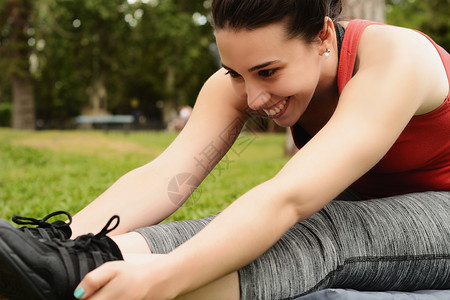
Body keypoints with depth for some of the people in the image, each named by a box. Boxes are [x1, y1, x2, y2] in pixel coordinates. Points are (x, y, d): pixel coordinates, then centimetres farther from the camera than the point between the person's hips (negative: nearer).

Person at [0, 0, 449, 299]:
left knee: (326, 230, -37)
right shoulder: (249, 72, -15)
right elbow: (163, 176, -29)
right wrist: (62, 241, -45)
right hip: (361, 208, 6)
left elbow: (290, 198, -47)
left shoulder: (394, 60, -33)